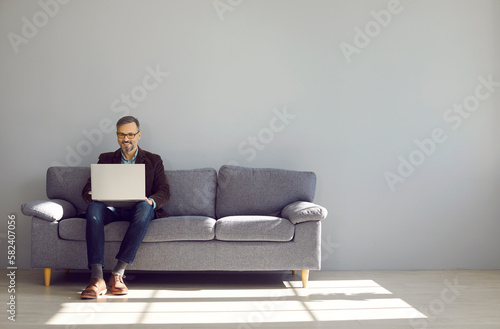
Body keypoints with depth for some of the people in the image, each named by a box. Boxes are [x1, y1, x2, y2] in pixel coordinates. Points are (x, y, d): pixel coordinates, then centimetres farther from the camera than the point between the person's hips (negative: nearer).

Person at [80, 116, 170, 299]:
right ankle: (97, 278, -43)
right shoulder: (106, 159, 21)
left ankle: (118, 274, -39)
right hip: (112, 209, 1)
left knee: (144, 208, -38)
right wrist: (93, 196, -14)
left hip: (138, 208, -1)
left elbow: (164, 192, 6)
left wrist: (150, 201, -18)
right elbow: (87, 190, 12)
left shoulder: (153, 161, 17)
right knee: (93, 208, -34)